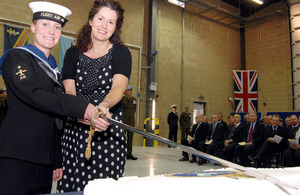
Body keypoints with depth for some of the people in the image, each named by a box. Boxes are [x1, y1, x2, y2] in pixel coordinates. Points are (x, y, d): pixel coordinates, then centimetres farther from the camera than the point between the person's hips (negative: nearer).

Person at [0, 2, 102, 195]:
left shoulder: (52, 66, 16)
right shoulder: (16, 57, -3)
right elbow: (34, 95, -21)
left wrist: (57, 161, 16)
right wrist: (81, 108, -26)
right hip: (17, 157, -6)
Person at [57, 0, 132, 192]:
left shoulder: (121, 53, 3)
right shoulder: (73, 53, 10)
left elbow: (119, 86, -14)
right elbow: (69, 91, 1)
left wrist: (104, 105, -35)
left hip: (110, 132, -2)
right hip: (75, 130, 2)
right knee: (71, 183, 0)